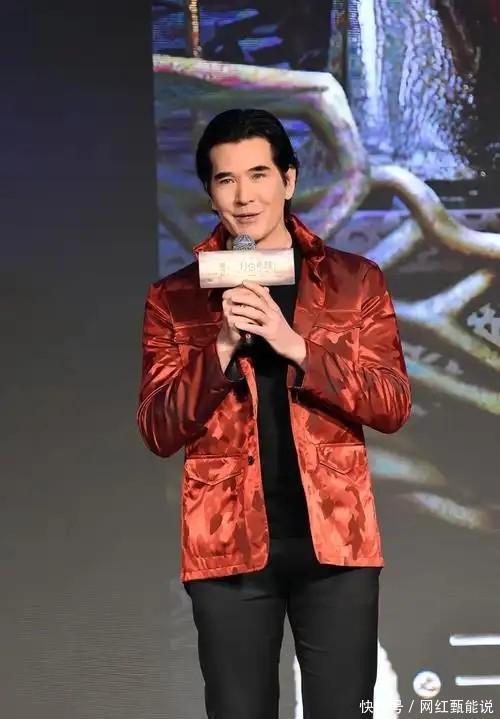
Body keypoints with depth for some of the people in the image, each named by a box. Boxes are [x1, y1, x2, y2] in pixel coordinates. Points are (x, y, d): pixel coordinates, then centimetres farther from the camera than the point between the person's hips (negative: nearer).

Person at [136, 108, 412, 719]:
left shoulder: (355, 280, 5)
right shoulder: (174, 297, 5)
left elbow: (393, 406, -2)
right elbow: (158, 432, 0)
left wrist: (296, 345, -16)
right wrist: (222, 349, -16)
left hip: (335, 539, 0)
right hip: (228, 545, 0)